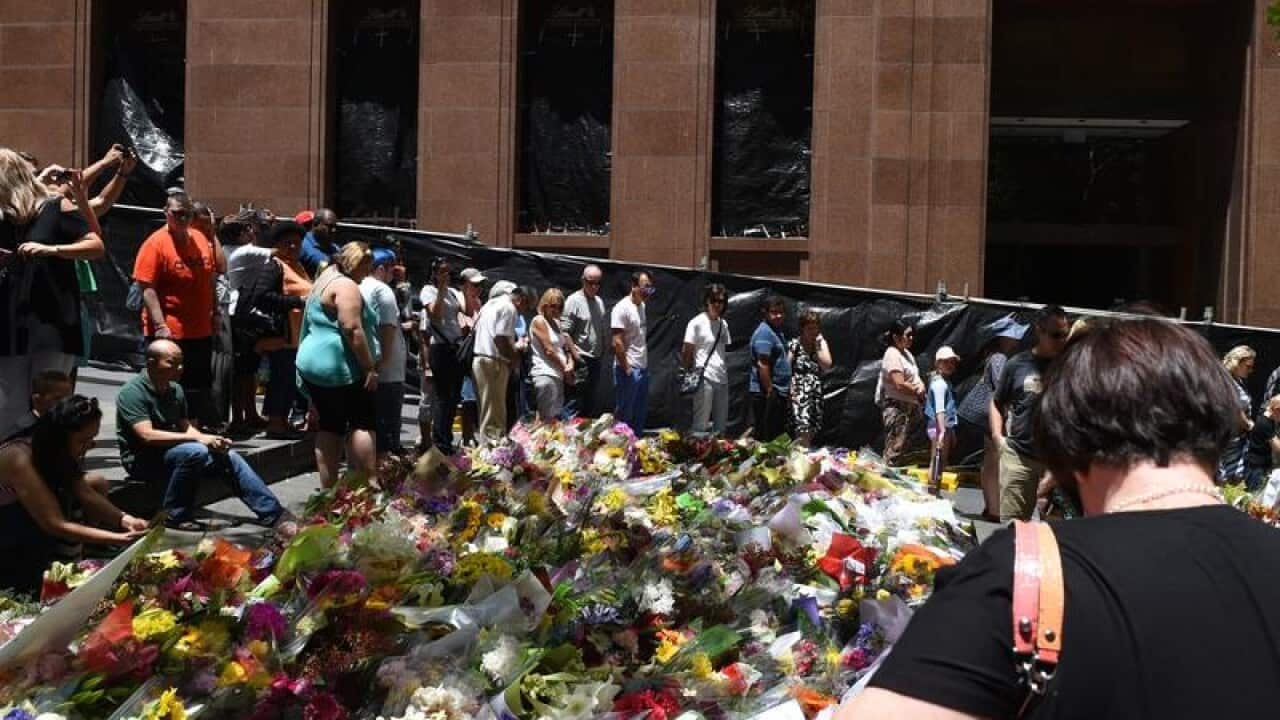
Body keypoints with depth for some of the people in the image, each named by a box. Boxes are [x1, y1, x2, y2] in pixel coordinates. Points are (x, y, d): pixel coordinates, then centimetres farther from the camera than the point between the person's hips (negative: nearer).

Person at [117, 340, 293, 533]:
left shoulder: (175, 390, 9)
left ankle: (272, 514, -9)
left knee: (229, 458, -8)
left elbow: (185, 427, 10)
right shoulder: (133, 392, -16)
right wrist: (198, 438, -26)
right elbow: (147, 435, -26)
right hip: (142, 458, -7)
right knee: (194, 451, -32)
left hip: (170, 451, 7)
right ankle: (174, 515, -20)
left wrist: (210, 440, -12)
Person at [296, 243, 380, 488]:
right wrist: (370, 367, -20)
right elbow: (352, 329, -21)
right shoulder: (346, 286, -10)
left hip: (312, 364, 10)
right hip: (342, 367, -10)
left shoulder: (323, 281, 21)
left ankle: (328, 491, 10)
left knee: (329, 427, 10)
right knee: (363, 424, -6)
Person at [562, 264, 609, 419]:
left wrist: (604, 351, 12)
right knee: (573, 405, -7)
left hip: (596, 359, 8)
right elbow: (564, 332, -15)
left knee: (592, 406, 14)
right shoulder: (574, 300, -10)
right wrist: (573, 353, -19)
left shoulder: (600, 302, 13)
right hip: (579, 360, -8)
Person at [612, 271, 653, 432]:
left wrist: (646, 362, 11)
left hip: (643, 368, 9)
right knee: (625, 413, 1)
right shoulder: (622, 308, -15)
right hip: (629, 370, -8)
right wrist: (626, 369, -15)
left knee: (641, 413, 14)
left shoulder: (642, 305, 11)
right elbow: (617, 343, -18)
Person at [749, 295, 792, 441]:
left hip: (779, 392, 10)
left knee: (778, 436, 13)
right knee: (767, 437, -6)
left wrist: (788, 390, 19)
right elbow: (762, 365, -21)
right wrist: (770, 391, -20)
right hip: (768, 394, -10)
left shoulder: (776, 331, 16)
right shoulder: (764, 332, -15)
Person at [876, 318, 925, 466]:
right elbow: (900, 384, -22)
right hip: (897, 408, -10)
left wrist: (921, 386, -4)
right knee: (894, 452, -9)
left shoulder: (907, 353, 15)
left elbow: (915, 377, 18)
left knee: (907, 450, 14)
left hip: (911, 407, 10)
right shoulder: (892, 355, -15)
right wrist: (917, 391, -7)